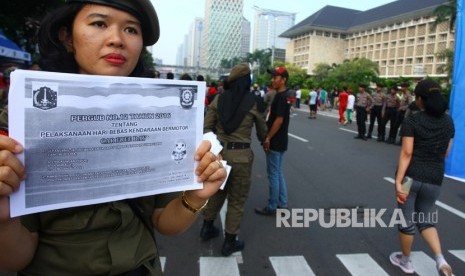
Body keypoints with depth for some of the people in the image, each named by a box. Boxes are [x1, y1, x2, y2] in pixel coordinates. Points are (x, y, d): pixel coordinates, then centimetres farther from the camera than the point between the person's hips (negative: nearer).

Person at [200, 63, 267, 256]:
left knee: (216, 192, 25)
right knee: (237, 200, 11)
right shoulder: (254, 102, -6)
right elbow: (262, 131, 7)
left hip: (218, 151, 4)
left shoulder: (218, 99, 1)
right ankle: (229, 242, 22)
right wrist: (265, 142, 27)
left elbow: (206, 127, -1)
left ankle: (207, 228, 41)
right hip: (241, 155, -4)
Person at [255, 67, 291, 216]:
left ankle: (271, 207, 10)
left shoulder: (281, 97, -17)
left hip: (275, 142, -10)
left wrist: (268, 138, -18)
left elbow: (279, 120, -22)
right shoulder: (284, 96, 13)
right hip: (279, 141, 10)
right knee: (278, 172, 16)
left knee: (273, 174, -1)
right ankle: (282, 203, 26)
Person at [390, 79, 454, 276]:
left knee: (407, 221, 12)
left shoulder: (412, 120, -10)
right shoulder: (448, 121, 6)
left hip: (411, 176, -4)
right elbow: (446, 153, 12)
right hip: (434, 179, 5)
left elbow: (407, 153, -16)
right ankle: (440, 260, 4)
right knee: (425, 220, 22)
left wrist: (398, 181, -17)